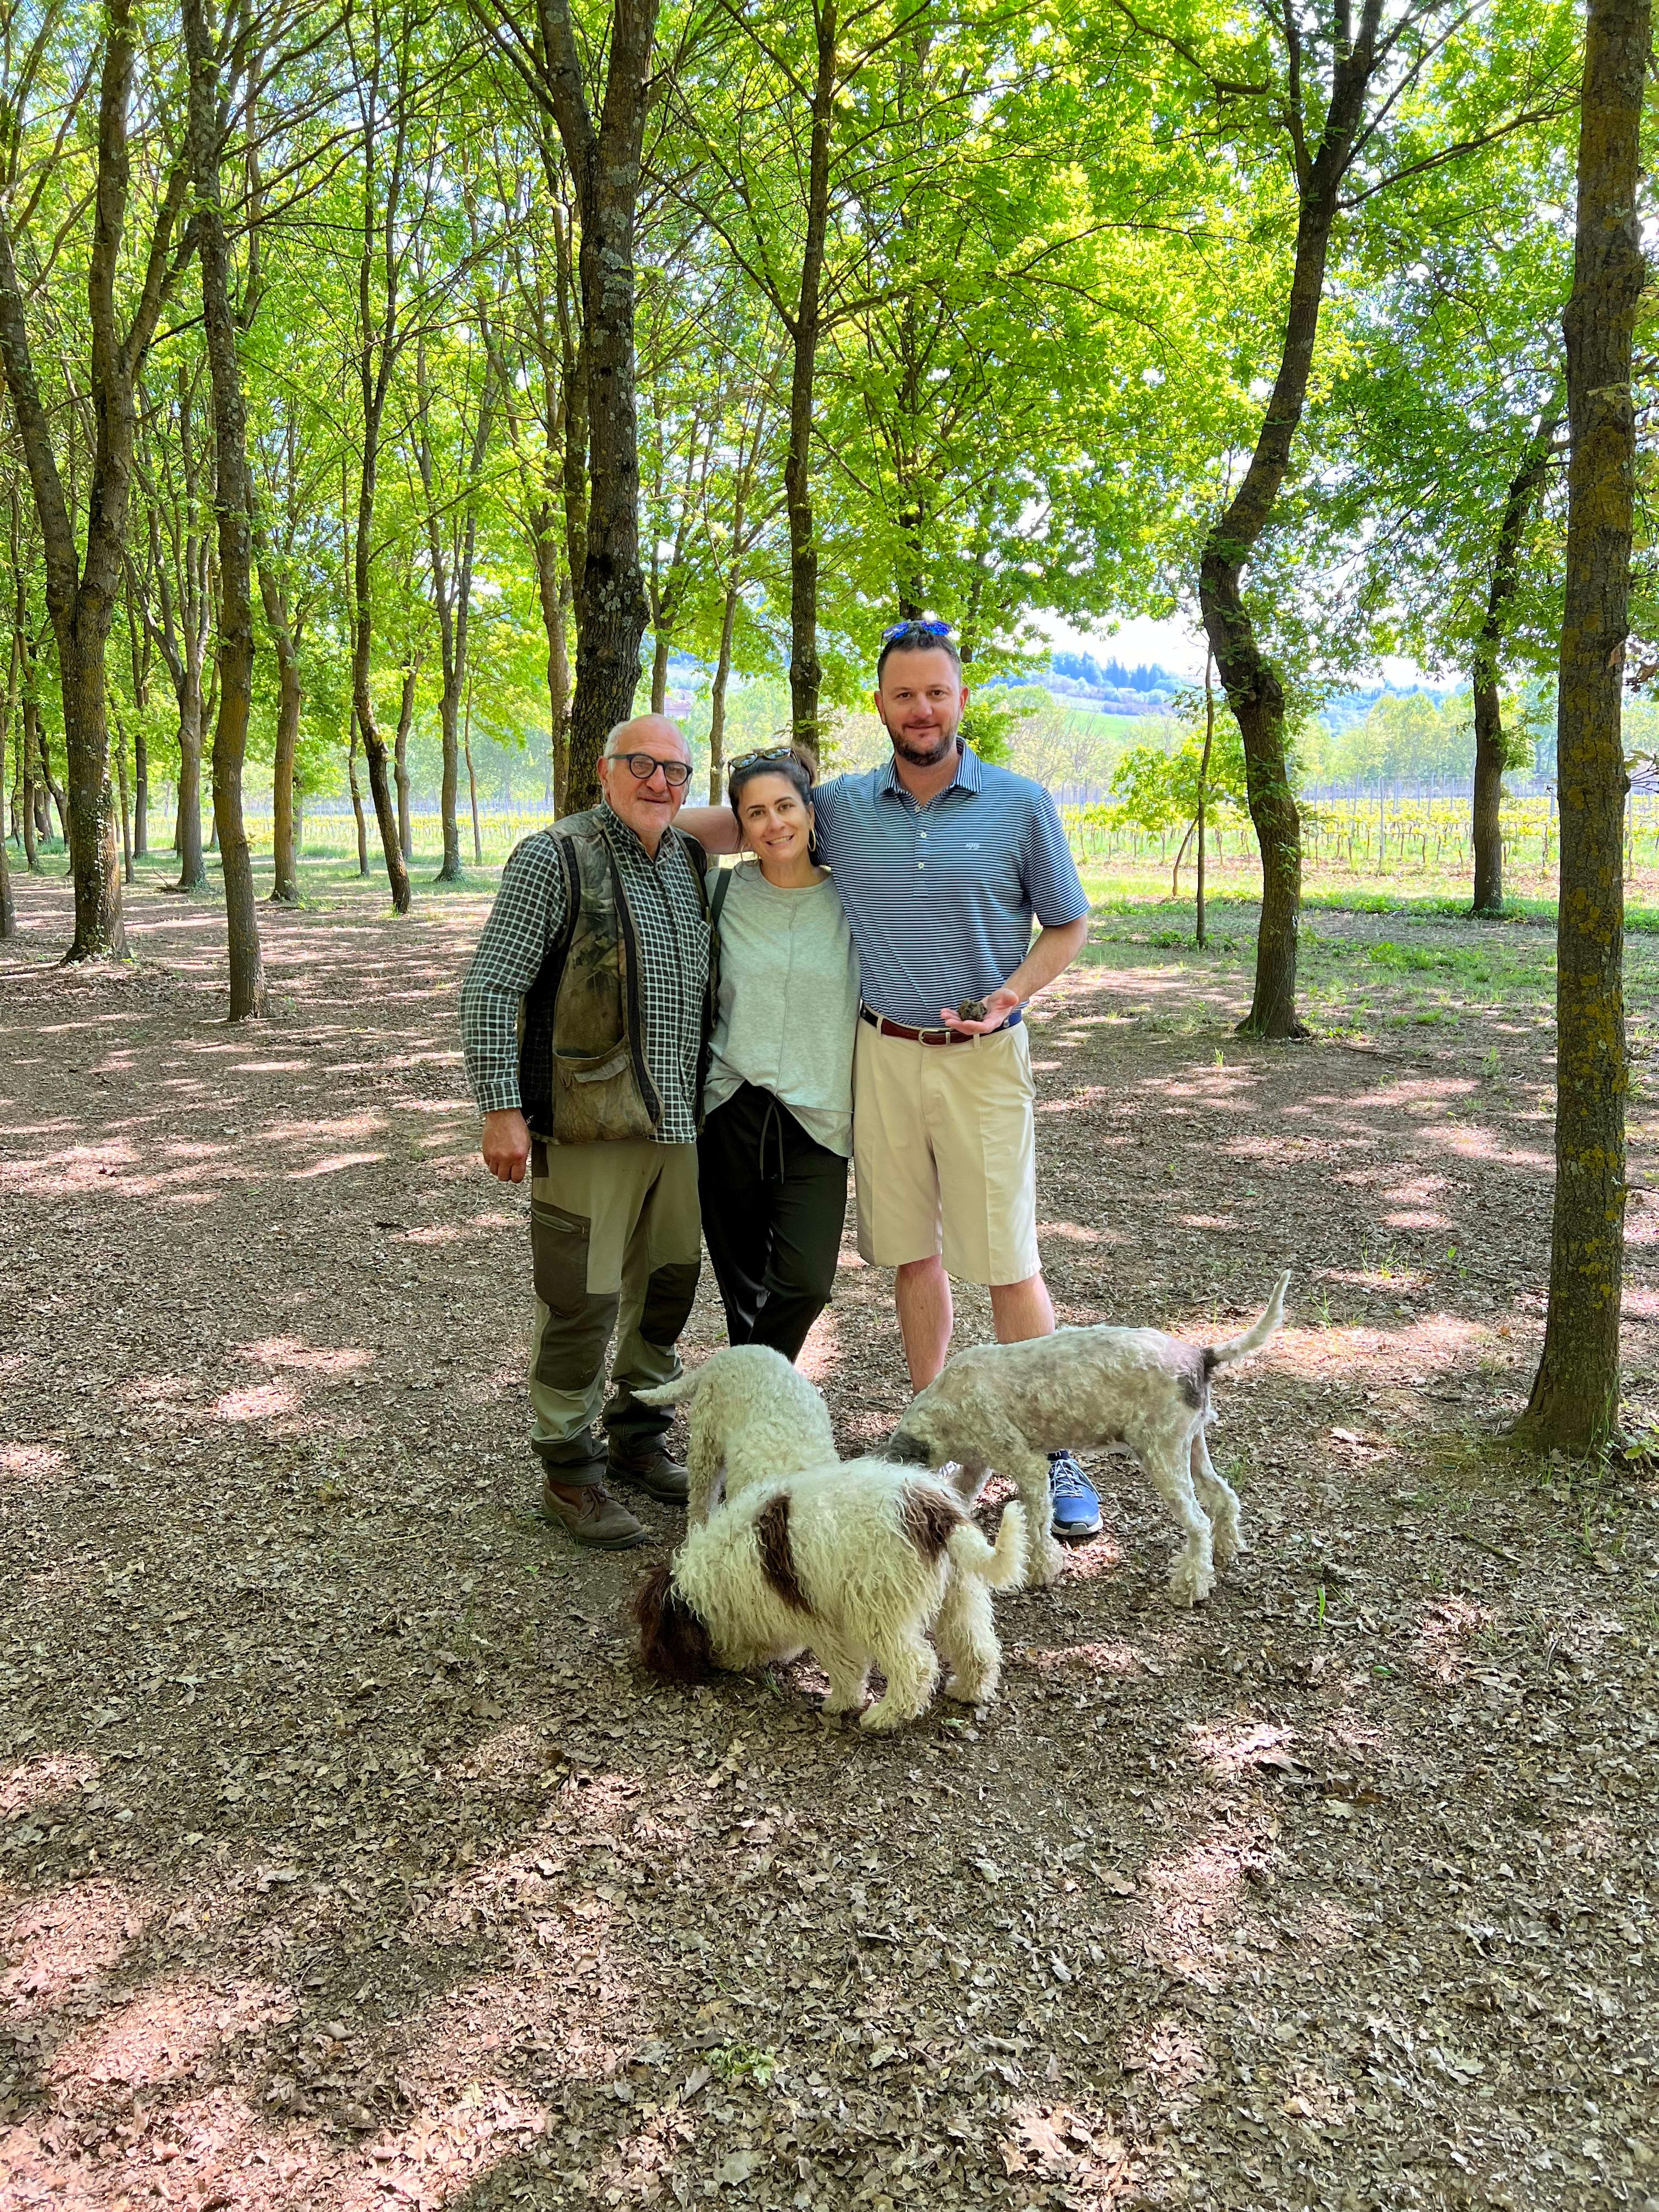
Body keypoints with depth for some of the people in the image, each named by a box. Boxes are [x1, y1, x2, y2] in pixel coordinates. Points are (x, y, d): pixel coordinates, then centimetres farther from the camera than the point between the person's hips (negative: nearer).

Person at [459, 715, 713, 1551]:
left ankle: (638, 1438, 32)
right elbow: (489, 989, -10)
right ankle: (569, 1472, 13)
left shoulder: (692, 863, 12)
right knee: (581, 1301, -2)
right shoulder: (554, 858, -8)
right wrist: (502, 1108, -16)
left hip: (677, 1120, 7)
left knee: (668, 1286, 15)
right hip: (589, 1124, -7)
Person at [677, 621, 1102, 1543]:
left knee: (1010, 1264, -2)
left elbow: (1069, 926, 3)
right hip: (883, 1055, 3)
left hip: (982, 1060, -3)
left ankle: (1055, 1455, 9)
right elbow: (741, 823, 16)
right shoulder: (843, 807, 4)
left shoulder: (1023, 805, -3)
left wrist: (1012, 994, -14)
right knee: (912, 1253, 10)